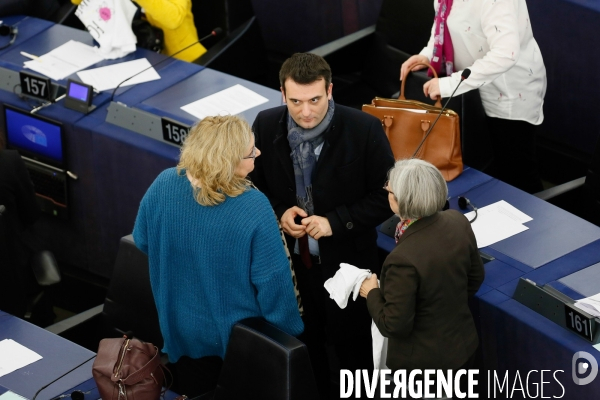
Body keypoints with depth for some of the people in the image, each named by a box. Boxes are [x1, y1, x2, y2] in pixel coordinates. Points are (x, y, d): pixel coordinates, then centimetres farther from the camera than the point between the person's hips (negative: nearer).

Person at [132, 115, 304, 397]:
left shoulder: (163, 185, -20)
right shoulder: (254, 208, -32)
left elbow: (142, 241, -1)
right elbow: (273, 283, -24)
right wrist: (292, 336, -8)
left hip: (180, 329, 3)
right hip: (241, 338, -3)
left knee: (195, 392, 28)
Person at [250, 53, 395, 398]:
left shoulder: (364, 129, -21)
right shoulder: (266, 125, -11)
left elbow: (387, 196, -13)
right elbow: (254, 185, 4)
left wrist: (336, 222, -23)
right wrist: (278, 213, -16)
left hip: (345, 261, -3)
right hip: (290, 259, 3)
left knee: (351, 345, 16)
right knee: (303, 346, 21)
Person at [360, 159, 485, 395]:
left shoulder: (404, 259, -34)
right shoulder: (458, 222, -12)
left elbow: (394, 326, -24)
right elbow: (476, 277, 5)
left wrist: (372, 293, -7)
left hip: (423, 364, -6)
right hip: (464, 346, 6)